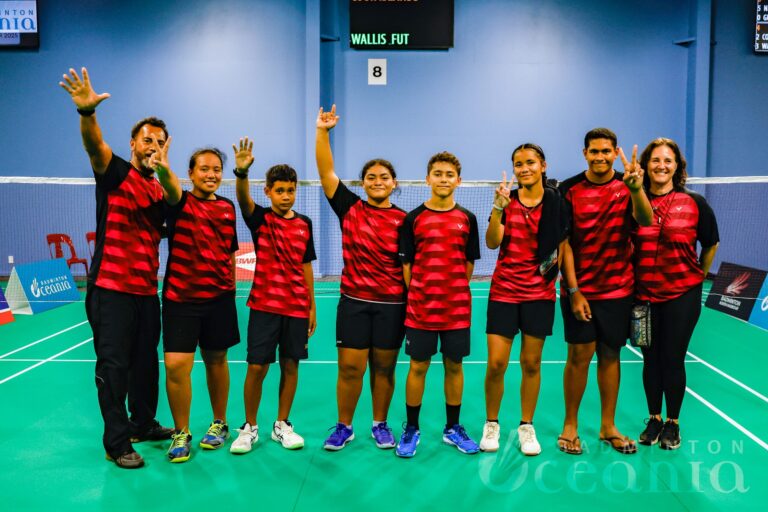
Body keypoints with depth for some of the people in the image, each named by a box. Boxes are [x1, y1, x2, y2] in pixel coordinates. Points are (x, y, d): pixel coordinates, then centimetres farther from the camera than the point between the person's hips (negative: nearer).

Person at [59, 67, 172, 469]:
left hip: (147, 290, 6)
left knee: (146, 361, 15)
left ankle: (144, 424, 31)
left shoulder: (159, 189, 14)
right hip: (111, 288, -6)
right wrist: (87, 112, -45)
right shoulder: (114, 172, -3)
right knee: (114, 366, -1)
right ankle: (117, 443, 8)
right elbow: (94, 144, -24)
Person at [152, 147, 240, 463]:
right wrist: (162, 169, -52)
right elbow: (171, 189, -30)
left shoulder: (227, 207, 8)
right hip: (180, 297, -3)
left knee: (216, 360, 12)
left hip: (219, 297, 3)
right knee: (176, 364, -8)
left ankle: (219, 424, 31)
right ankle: (181, 433, 12)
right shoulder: (181, 203, -4)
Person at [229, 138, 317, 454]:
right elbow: (243, 199, -24)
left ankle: (282, 425, 23)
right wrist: (242, 172, -45)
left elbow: (306, 267, 11)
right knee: (257, 367, -1)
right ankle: (249, 427, 17)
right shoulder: (260, 218, -2)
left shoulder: (304, 224, 6)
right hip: (264, 305, -3)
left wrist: (312, 306, 9)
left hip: (297, 308, 3)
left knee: (290, 365, 8)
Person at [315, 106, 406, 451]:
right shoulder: (350, 208, 1)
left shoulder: (403, 220, -1)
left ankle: (380, 425, 27)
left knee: (384, 368, 10)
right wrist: (322, 132, -11)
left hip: (392, 304, 0)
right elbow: (326, 172, -4)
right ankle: (343, 427, 22)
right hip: (353, 301, 0)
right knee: (349, 368, 4)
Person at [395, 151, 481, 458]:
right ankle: (411, 429, 20)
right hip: (420, 307, -1)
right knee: (417, 367, 6)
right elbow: (406, 264, 1)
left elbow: (469, 263, 8)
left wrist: (454, 292, 2)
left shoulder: (467, 219, 4)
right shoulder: (413, 219, 0)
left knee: (454, 366, 10)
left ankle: (452, 428, 26)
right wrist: (417, 297, -3)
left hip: (457, 308, 2)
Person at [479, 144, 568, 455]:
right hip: (504, 290, 0)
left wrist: (556, 261, -12)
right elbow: (492, 243, -11)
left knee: (531, 363, 7)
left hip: (540, 292, 0)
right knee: (496, 364, -2)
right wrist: (497, 208, -24)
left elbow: (563, 244, 5)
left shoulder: (555, 201, 0)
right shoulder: (507, 200, 1)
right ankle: (491, 424, 20)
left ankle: (526, 426, 24)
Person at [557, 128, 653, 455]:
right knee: (580, 355, 0)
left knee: (610, 355, 10)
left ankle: (608, 427, 23)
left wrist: (636, 187, -37)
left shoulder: (627, 185, 1)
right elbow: (564, 242, -5)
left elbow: (645, 221, -18)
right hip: (579, 289, -2)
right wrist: (574, 290, -11)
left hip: (617, 288, 2)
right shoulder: (569, 189, -3)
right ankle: (570, 426, 16)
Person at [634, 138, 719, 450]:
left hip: (682, 294, -1)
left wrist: (699, 275, 12)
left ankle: (672, 424, 22)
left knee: (673, 359, 4)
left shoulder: (694, 203, -3)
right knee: (651, 359, 10)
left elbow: (711, 244, 10)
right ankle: (653, 419, 27)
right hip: (644, 294, 1)